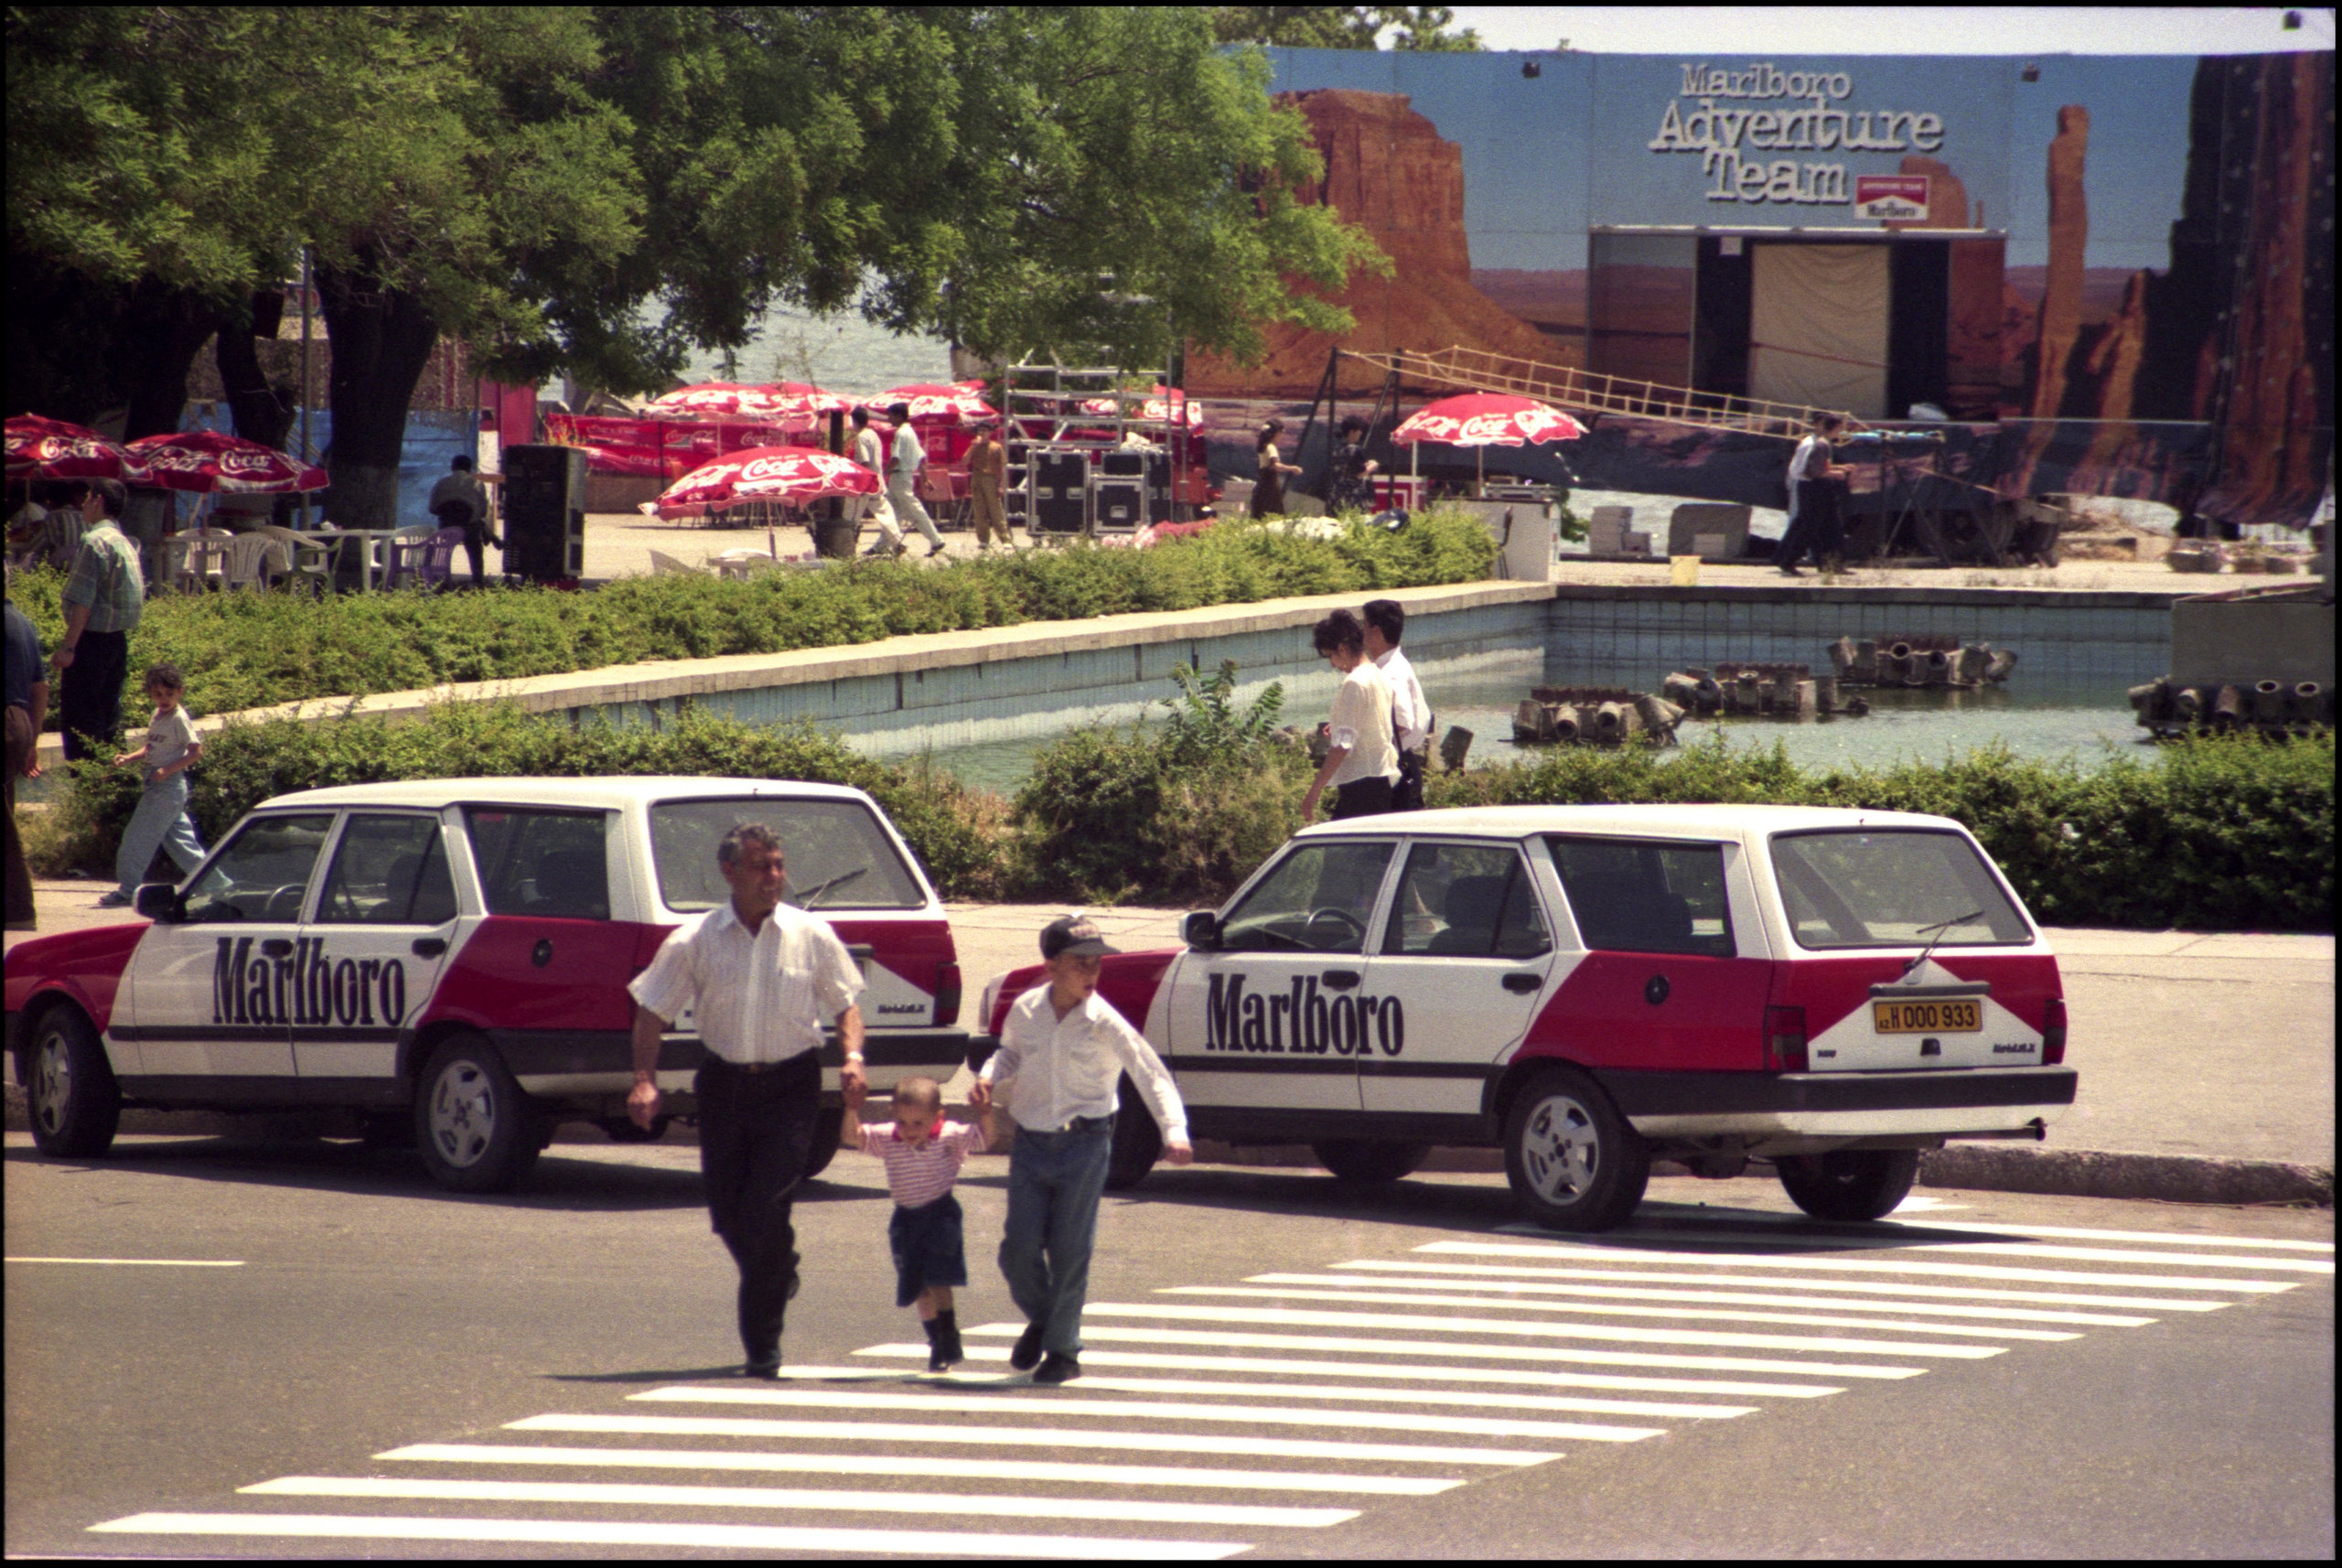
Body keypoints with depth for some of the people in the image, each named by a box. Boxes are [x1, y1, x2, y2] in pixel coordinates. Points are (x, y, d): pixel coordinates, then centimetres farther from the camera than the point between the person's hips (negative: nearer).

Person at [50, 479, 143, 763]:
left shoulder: (95, 540, -15)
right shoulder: (127, 544, 13)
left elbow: (83, 600, -20)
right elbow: (137, 598, 17)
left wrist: (68, 646, -20)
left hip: (92, 639, -9)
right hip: (118, 640, 9)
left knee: (77, 719, -6)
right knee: (108, 716, 15)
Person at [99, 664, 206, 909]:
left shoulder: (179, 719, -13)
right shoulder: (158, 716, 13)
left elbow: (196, 751, -17)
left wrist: (167, 770, -23)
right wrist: (129, 758, 6)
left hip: (169, 786, -9)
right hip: (157, 787, 9)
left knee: (138, 837, -8)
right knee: (179, 839, 14)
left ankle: (128, 889, -4)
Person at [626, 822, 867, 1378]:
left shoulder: (812, 936, -1)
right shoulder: (694, 941, -2)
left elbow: (845, 1005, 8)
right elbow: (651, 1012, 0)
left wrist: (853, 1055, -11)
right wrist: (645, 1079, -13)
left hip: (791, 1085, -2)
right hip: (723, 1083, 2)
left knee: (767, 1212, -12)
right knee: (728, 1213, 7)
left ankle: (762, 1346, -1)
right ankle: (779, 1275, 41)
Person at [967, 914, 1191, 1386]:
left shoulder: (1104, 1023, -11)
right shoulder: (1025, 1011, -1)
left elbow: (1149, 1072, -15)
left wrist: (1174, 1130, -27)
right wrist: (989, 1079, -2)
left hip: (1083, 1144, -3)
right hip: (1030, 1145, 3)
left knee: (1070, 1251, -1)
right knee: (1019, 1249, -1)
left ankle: (1063, 1349, 14)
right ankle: (1040, 1320, 28)